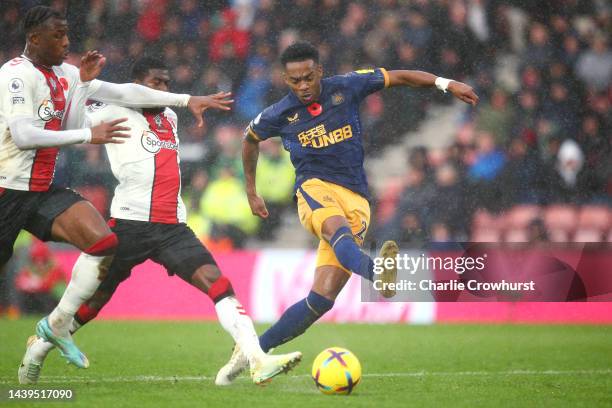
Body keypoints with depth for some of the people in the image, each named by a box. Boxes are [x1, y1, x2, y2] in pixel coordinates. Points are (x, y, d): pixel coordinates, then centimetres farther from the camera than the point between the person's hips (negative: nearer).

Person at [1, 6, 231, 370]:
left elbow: (123, 93, 12)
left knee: (103, 241, -12)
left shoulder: (65, 74, 10)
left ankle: (57, 325, 0)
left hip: (44, 190, 7)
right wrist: (89, 135, -23)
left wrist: (187, 100, 7)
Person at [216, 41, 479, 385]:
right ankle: (378, 274, -73)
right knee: (337, 227, -41)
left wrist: (446, 84, 2)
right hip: (315, 189, -1)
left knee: (322, 298, -12)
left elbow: (398, 77, 11)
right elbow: (250, 139, 26)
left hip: (356, 199, 1)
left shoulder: (346, 88, 4)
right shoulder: (279, 115, 6)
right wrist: (251, 193, 31)